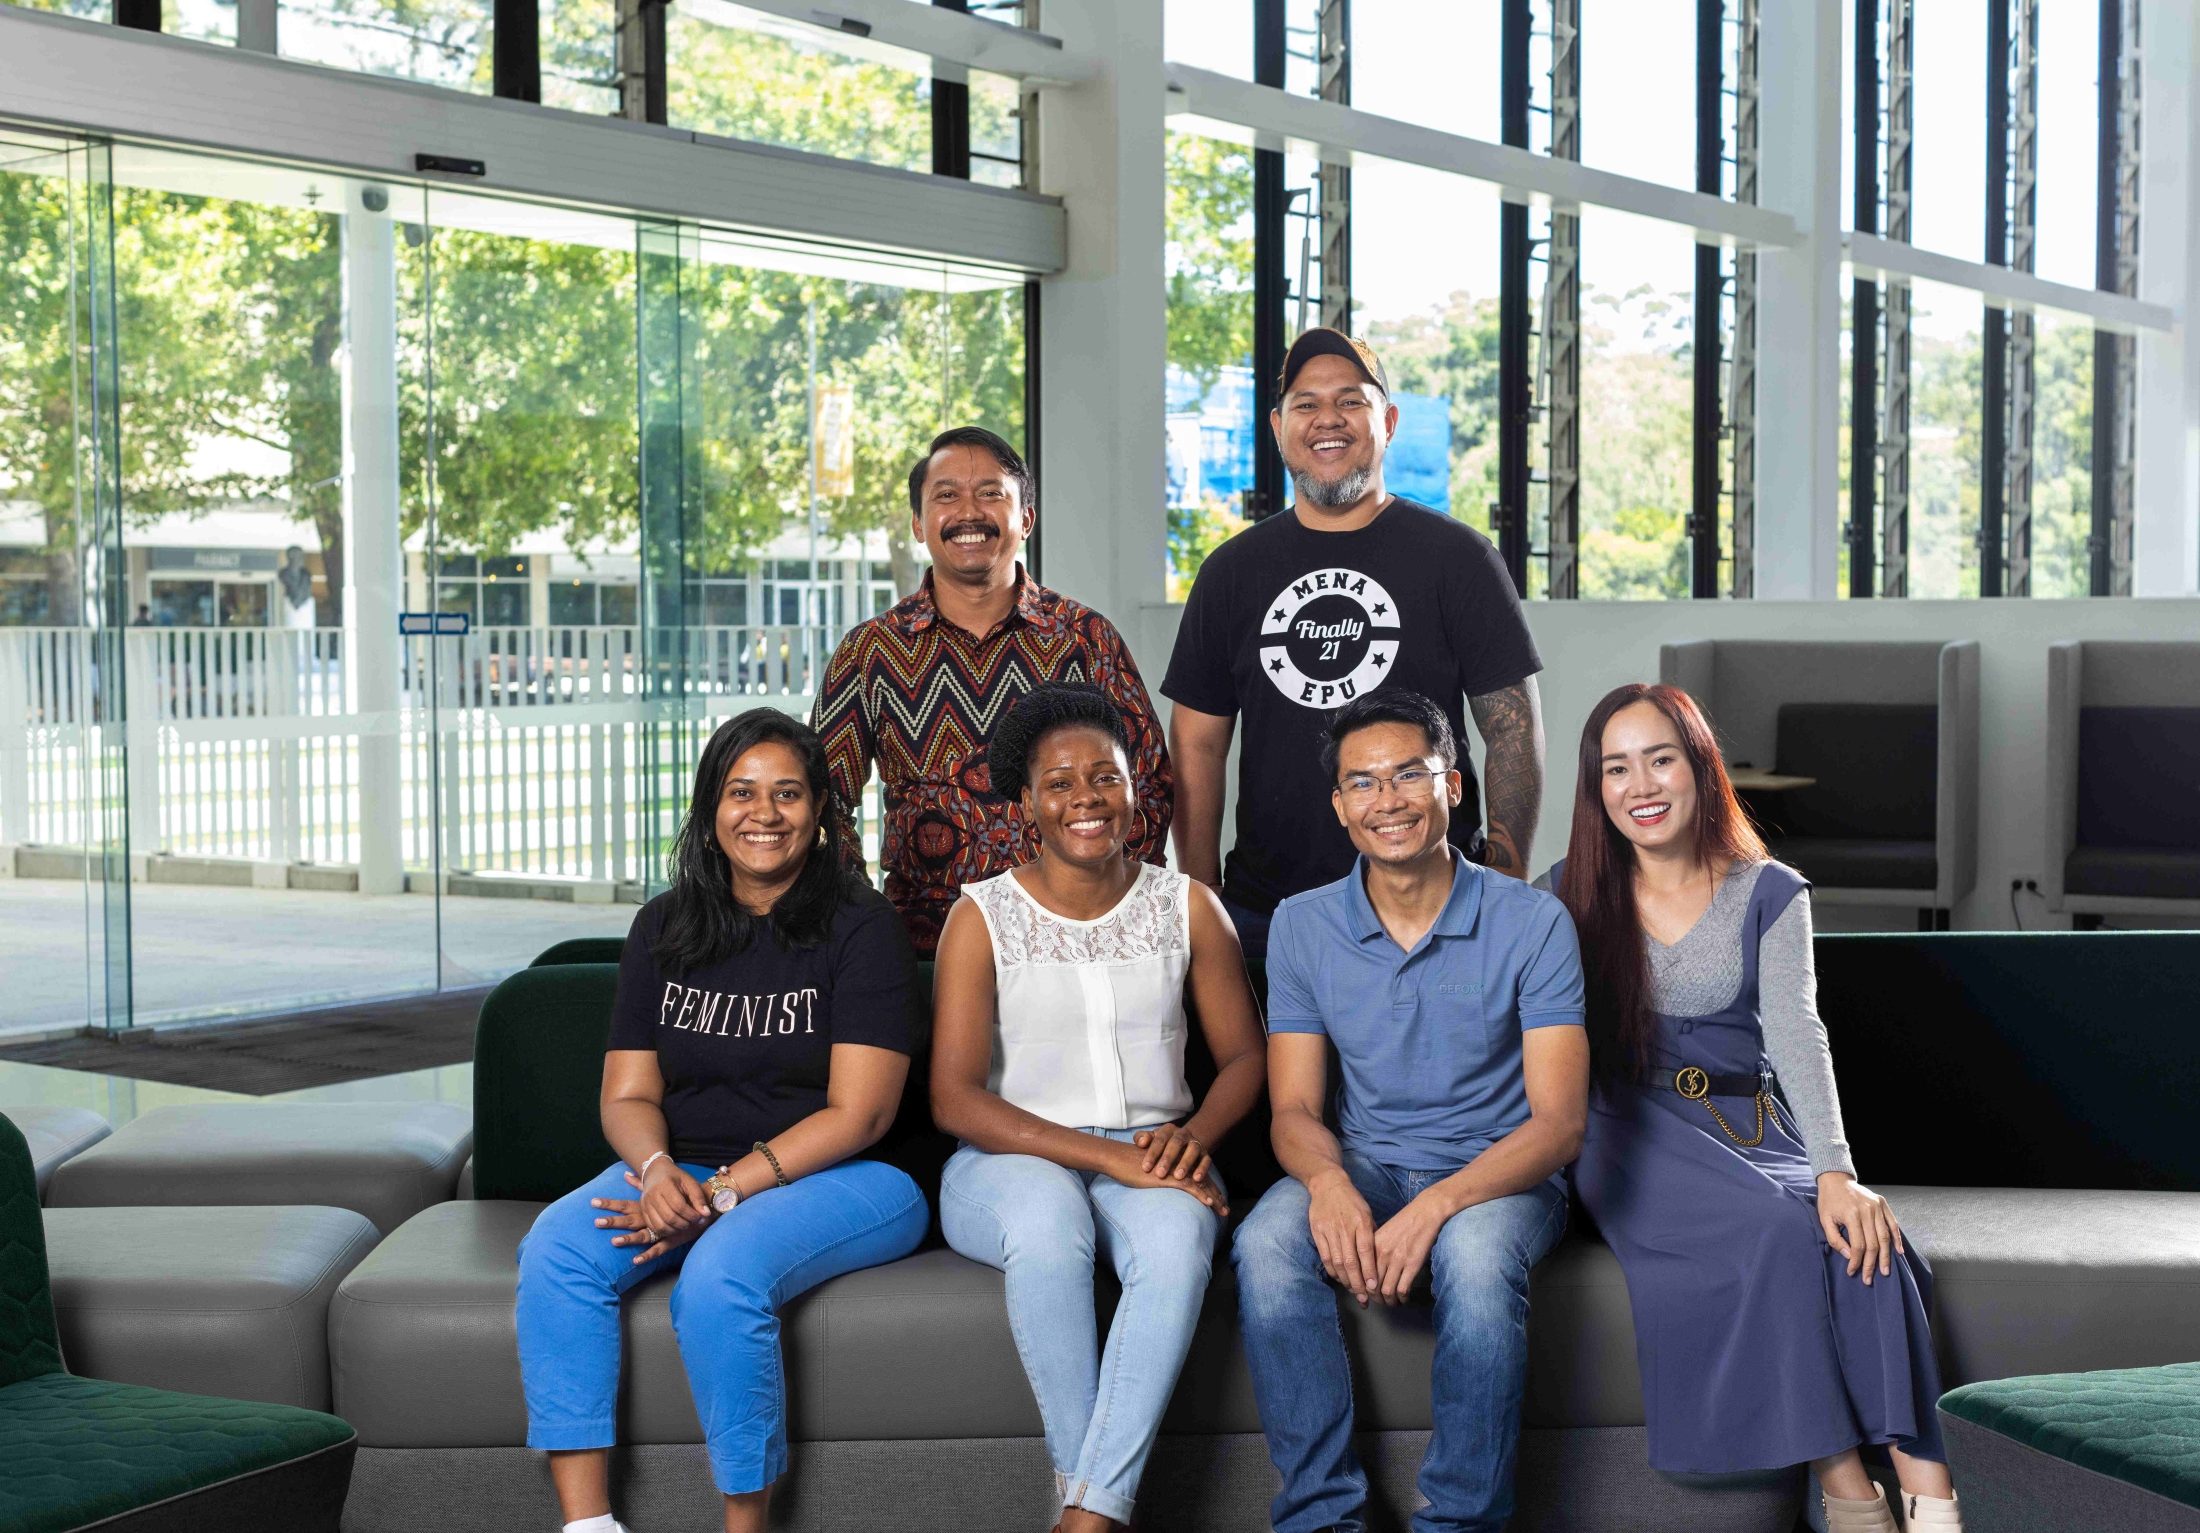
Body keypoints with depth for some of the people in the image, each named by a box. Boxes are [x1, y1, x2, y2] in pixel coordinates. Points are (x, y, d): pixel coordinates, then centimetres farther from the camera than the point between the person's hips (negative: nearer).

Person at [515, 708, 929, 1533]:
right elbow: (627, 1094, 8)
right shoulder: (664, 928, 11)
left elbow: (856, 1113, -11)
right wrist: (659, 1171, -15)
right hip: (686, 1171, 5)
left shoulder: (859, 927, -4)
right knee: (555, 1250, -23)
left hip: (836, 1179, -5)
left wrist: (724, 1192, -19)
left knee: (720, 1274, -35)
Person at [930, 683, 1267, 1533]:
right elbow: (954, 1100, -9)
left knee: (1177, 1233, -35)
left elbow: (1243, 1056, 12)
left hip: (1153, 1154, 2)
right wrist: (1109, 1156, -19)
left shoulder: (1187, 907, 7)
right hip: (1014, 1159, -1)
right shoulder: (983, 916, -1)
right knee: (1048, 1223, -38)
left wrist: (1195, 1135, -12)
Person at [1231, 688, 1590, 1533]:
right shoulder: (1303, 926, 2)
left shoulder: (1532, 922, -8)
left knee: (1475, 1256, -37)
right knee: (1265, 1246, -29)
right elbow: (1293, 1107, 1)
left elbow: (1558, 1120, -13)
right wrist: (1328, 1182, -24)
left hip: (1497, 1176, -2)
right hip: (1364, 1168, 3)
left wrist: (1438, 1205, -29)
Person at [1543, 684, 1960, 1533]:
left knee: (1866, 1240, -28)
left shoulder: (1769, 894, 4)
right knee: (1778, 1230, -31)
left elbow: (1797, 1032, -10)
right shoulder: (1569, 894, 3)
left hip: (1751, 1126, 2)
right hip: (1633, 1134, -2)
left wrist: (1836, 1171, -24)